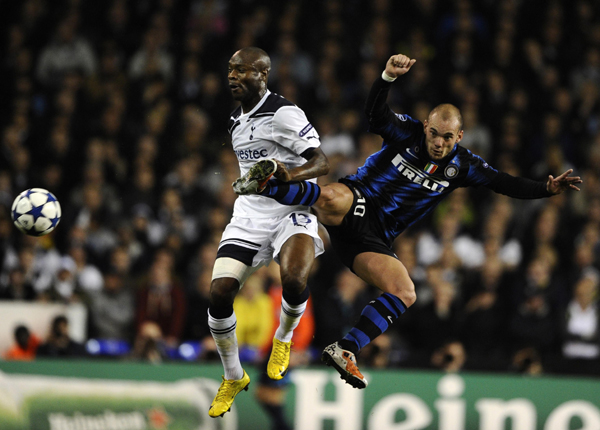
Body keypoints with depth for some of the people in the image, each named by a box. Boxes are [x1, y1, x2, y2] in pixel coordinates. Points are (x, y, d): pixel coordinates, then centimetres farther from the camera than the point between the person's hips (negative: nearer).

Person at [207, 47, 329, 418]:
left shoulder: (284, 114, -11)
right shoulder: (238, 122, 15)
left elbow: (322, 164, -17)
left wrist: (289, 174, -35)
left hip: (292, 210, -7)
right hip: (250, 214, 7)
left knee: (294, 282, -34)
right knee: (219, 294, -10)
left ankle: (284, 339, 1)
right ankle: (234, 378, 11)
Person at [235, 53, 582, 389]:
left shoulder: (461, 166, 8)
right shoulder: (407, 133, -3)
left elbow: (505, 184, 5)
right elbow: (376, 113, -21)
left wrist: (547, 189, -10)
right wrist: (388, 77, -38)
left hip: (375, 238, 5)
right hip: (355, 205, -5)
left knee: (405, 294, -13)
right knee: (333, 198, -42)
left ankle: (344, 351, -12)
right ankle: (264, 186, -42)